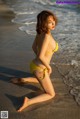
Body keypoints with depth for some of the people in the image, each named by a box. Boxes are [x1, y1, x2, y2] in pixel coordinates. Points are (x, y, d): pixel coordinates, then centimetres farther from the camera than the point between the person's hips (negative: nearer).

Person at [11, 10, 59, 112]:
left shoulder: (40, 32, -4)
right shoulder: (46, 36, -30)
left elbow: (34, 47, 10)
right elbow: (41, 56, -33)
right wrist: (49, 67, -15)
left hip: (35, 65, 8)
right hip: (40, 70, -8)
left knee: (46, 82, 41)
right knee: (51, 94, 9)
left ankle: (22, 80, 25)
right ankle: (28, 102, -9)